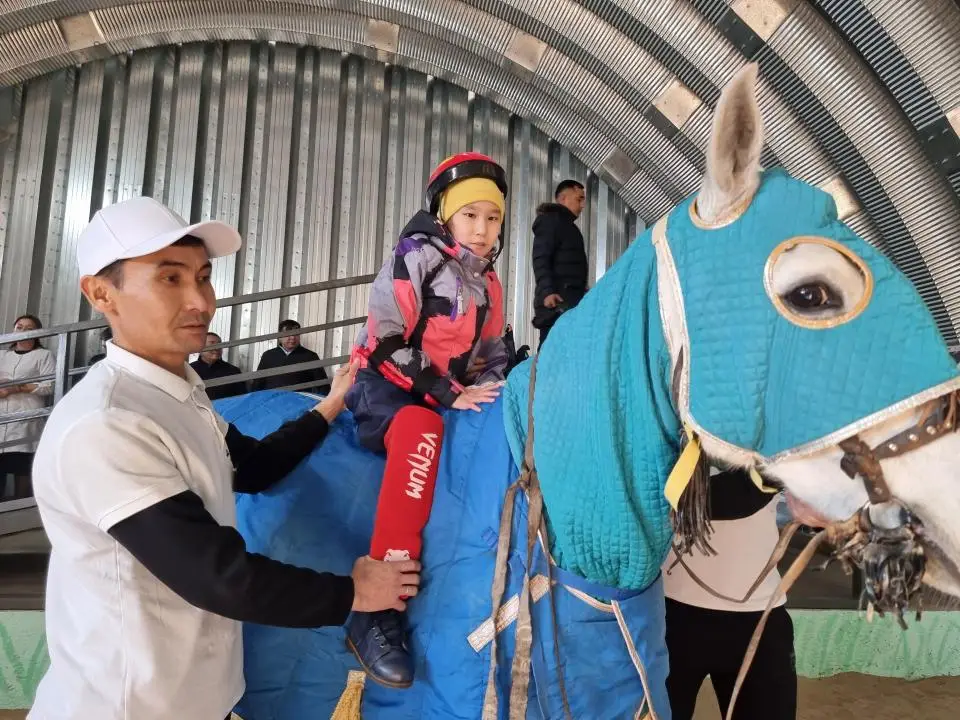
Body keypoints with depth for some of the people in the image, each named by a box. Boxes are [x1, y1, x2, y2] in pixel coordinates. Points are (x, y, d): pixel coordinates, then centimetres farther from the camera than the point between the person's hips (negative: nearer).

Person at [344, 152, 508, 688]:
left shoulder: (488, 283, 15)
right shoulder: (416, 258, -7)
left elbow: (494, 353, 22)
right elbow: (387, 342, -16)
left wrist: (490, 391, 0)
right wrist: (447, 395, -19)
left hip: (456, 398, 8)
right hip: (390, 389, -7)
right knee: (423, 432, -39)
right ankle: (378, 612, -38)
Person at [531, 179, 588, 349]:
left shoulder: (567, 225, 28)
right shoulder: (550, 220, 0)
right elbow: (540, 259, -13)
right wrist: (547, 291, -25)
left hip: (570, 298, 9)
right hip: (557, 299, -9)